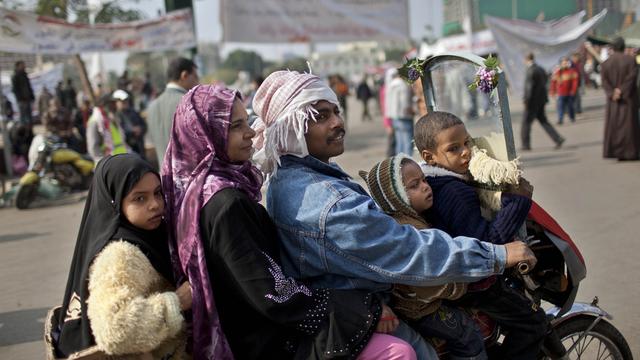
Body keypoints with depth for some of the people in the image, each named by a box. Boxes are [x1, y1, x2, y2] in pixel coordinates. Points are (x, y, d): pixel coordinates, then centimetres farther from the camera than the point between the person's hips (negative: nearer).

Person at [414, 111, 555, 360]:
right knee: (532, 323, -3)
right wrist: (517, 200, -31)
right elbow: (486, 241, -34)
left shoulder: (428, 180, 2)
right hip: (473, 286, -10)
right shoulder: (456, 192, -29)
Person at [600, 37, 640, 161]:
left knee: (613, 124, 10)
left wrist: (613, 94, -13)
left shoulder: (605, 63, 1)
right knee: (628, 124, 2)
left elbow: (604, 82, -7)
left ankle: (613, 151, 7)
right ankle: (629, 152, 2)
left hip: (613, 99, 3)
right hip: (628, 98, -3)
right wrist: (621, 91, -18)